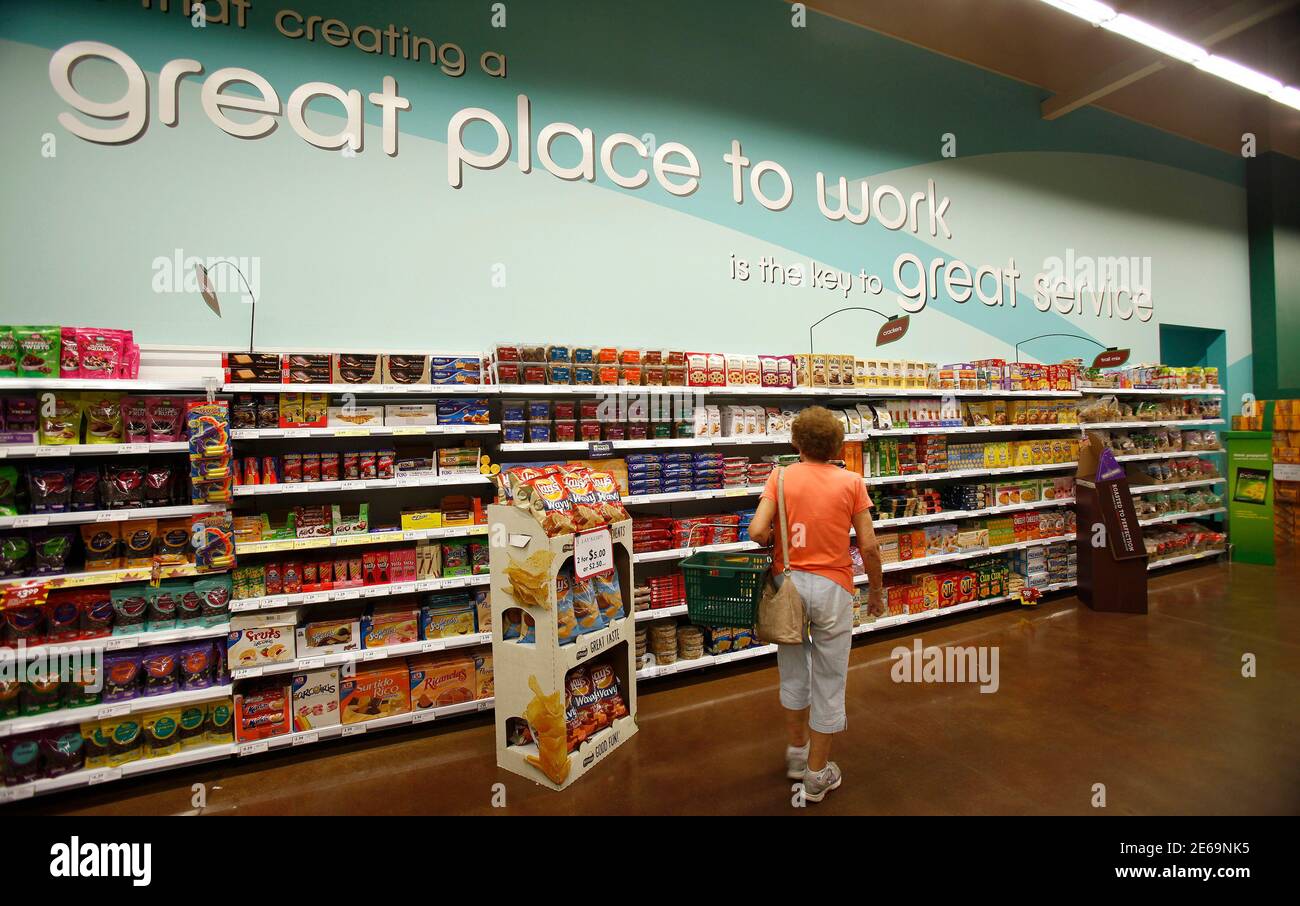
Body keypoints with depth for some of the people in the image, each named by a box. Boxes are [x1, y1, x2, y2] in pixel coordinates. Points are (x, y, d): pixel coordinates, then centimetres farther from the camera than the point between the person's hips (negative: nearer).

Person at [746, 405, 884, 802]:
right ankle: (817, 773, 25)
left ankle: (797, 751, 39)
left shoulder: (781, 477, -5)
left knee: (793, 670, 21)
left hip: (788, 581, 2)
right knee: (829, 680, 12)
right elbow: (868, 546, -6)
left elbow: (757, 531, -15)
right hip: (831, 587, -1)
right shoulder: (851, 482, -5)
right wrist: (877, 590, 10)